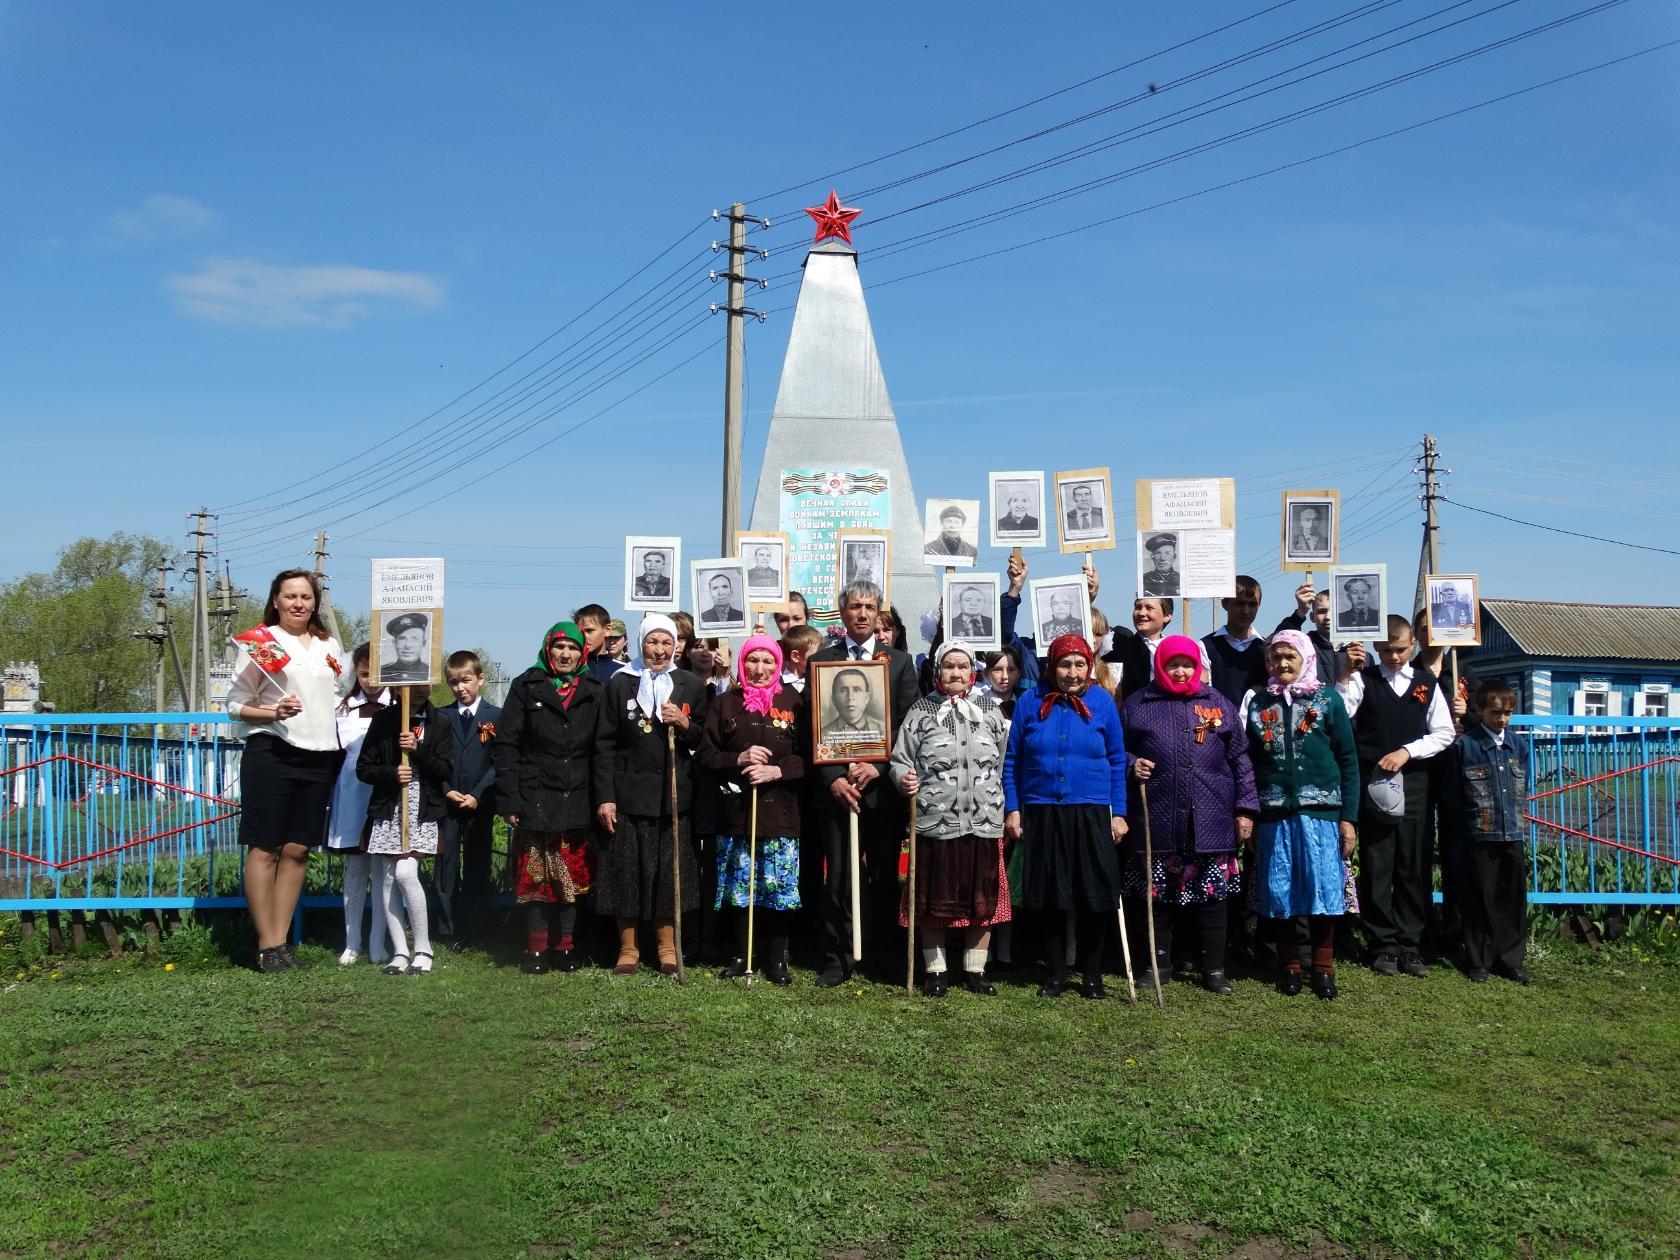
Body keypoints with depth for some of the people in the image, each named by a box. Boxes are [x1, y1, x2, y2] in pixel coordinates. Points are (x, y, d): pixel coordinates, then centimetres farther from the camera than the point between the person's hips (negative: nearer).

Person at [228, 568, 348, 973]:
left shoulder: (329, 645, 15)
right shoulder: (261, 641, -1)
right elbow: (236, 703, -3)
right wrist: (273, 713, -17)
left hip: (319, 757, 5)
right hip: (272, 753, -5)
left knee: (298, 850, 8)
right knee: (265, 850, -2)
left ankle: (281, 942, 15)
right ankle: (266, 946, 5)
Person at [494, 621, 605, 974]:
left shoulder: (595, 691, 7)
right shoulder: (526, 687, 4)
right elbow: (506, 744, 0)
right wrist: (509, 799, -6)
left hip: (577, 800, 1)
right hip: (535, 797, -1)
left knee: (573, 875, 4)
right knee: (535, 875, 1)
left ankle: (566, 946, 13)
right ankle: (537, 948, 9)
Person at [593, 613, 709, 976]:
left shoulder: (693, 686, 7)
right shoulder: (620, 684, 5)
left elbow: (704, 743, 10)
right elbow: (605, 745, 2)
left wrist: (685, 725, -11)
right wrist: (604, 796, -4)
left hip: (674, 796, 1)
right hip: (629, 795, 0)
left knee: (671, 872, 2)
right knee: (627, 872, 2)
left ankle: (667, 947, 15)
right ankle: (627, 948, 13)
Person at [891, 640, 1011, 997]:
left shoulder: (991, 710, 8)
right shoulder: (921, 711, 3)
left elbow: (1006, 761, 10)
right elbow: (899, 760, 2)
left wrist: (1009, 809, 6)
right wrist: (904, 779, -19)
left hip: (985, 823, 2)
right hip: (935, 822, -2)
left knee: (983, 901, 8)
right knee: (934, 901, 6)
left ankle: (975, 971, 21)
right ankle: (934, 971, 20)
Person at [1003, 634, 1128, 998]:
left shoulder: (1102, 702, 3)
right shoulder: (1030, 702, 3)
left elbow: (1117, 761, 6)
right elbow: (1012, 760, 6)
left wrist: (1118, 813, 1)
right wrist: (1012, 809, 0)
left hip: (1091, 815, 0)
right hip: (1040, 814, 1)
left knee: (1094, 898, 1)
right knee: (1048, 897, 6)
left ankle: (1091, 973, 17)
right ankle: (1057, 971, 21)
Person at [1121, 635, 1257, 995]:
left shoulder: (1218, 704, 9)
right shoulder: (1137, 705, 7)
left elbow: (1239, 760, 9)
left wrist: (1245, 808, 4)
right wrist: (1131, 765, -9)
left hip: (1210, 821, 1)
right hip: (1156, 820, 0)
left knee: (1212, 894, 5)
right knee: (1157, 894, 6)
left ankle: (1214, 969, 16)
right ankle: (1159, 964, 19)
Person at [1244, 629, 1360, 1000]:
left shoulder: (1328, 699, 4)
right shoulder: (1258, 704, 10)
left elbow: (1348, 760, 3)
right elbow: (1247, 760, 10)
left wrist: (1348, 816, -2)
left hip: (1321, 811, -2)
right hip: (1274, 813, 2)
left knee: (1322, 887, -1)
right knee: (1278, 890, 4)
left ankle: (1323, 967, 12)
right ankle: (1288, 965, 18)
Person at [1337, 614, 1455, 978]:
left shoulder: (1427, 682, 9)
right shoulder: (1363, 678, 2)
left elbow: (1444, 733, 7)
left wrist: (1407, 751, -6)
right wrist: (1347, 675, -18)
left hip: (1414, 785, 2)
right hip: (1373, 783, -2)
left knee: (1415, 869, 4)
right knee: (1376, 869, 1)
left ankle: (1410, 945, 12)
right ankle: (1384, 946, 10)